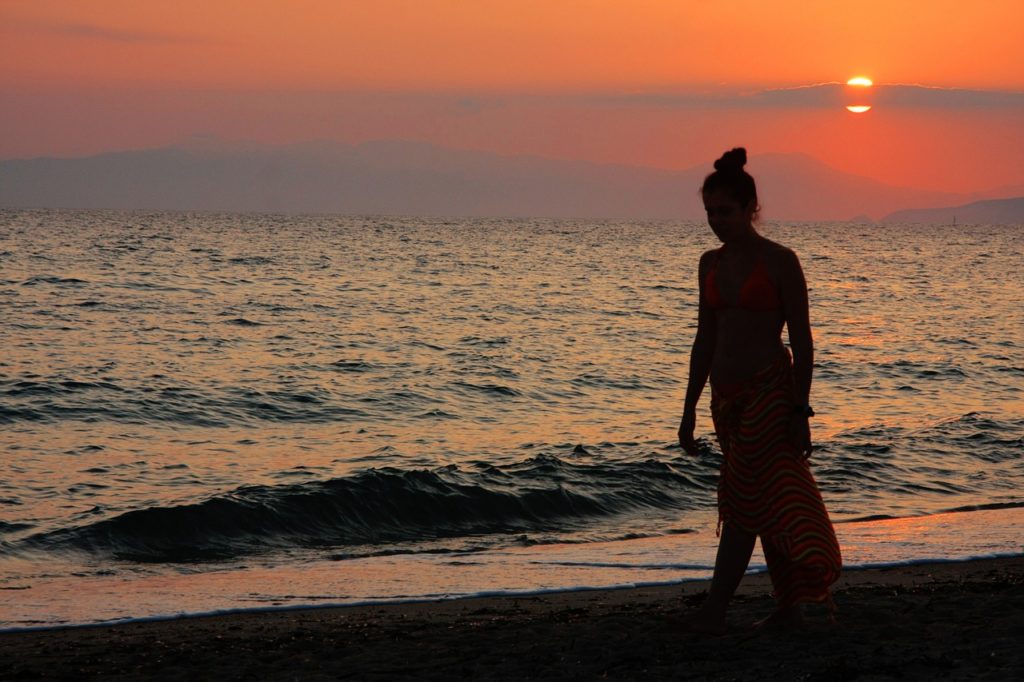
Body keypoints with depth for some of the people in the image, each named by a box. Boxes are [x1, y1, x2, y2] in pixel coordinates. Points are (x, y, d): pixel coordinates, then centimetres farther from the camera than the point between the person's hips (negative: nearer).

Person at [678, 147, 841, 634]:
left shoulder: (780, 262, -8)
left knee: (746, 500, -9)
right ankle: (788, 606, 18)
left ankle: (715, 609, -10)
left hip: (770, 390, -6)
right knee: (768, 503, 11)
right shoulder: (712, 263, 9)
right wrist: (689, 410, 12)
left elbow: (802, 341, -8)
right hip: (727, 394, 7)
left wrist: (800, 411, -13)